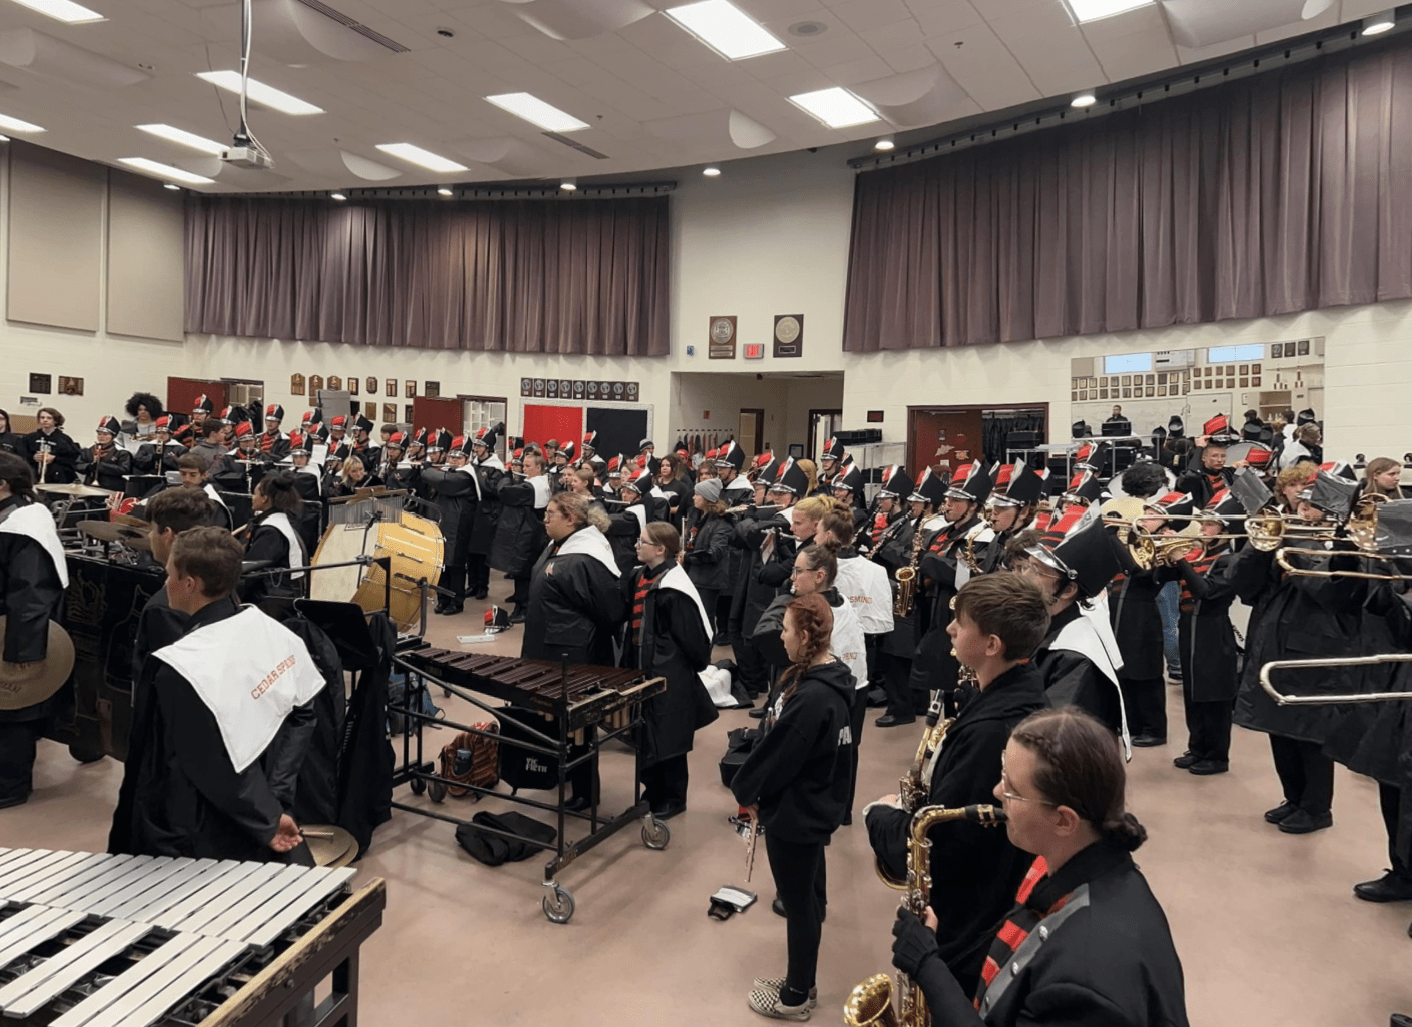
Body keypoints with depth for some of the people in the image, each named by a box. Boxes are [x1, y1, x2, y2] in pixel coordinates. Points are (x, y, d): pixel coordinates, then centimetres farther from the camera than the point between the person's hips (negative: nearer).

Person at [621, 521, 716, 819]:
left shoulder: (674, 587, -21)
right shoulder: (639, 576, 6)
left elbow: (691, 635, -17)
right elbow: (629, 616, 14)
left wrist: (698, 665, -9)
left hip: (669, 675, -8)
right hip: (643, 668, 9)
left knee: (666, 738, 4)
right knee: (644, 735, 17)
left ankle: (673, 799, 20)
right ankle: (653, 791, 34)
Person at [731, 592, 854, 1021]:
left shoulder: (812, 696, -31)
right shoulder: (830, 678, 0)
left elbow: (779, 754, -23)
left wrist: (746, 789, -6)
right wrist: (756, 786, 7)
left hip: (794, 813, -9)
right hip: (813, 806, 10)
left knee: (798, 905, 9)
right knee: (809, 898, 22)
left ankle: (795, 998, 28)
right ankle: (802, 982, 40)